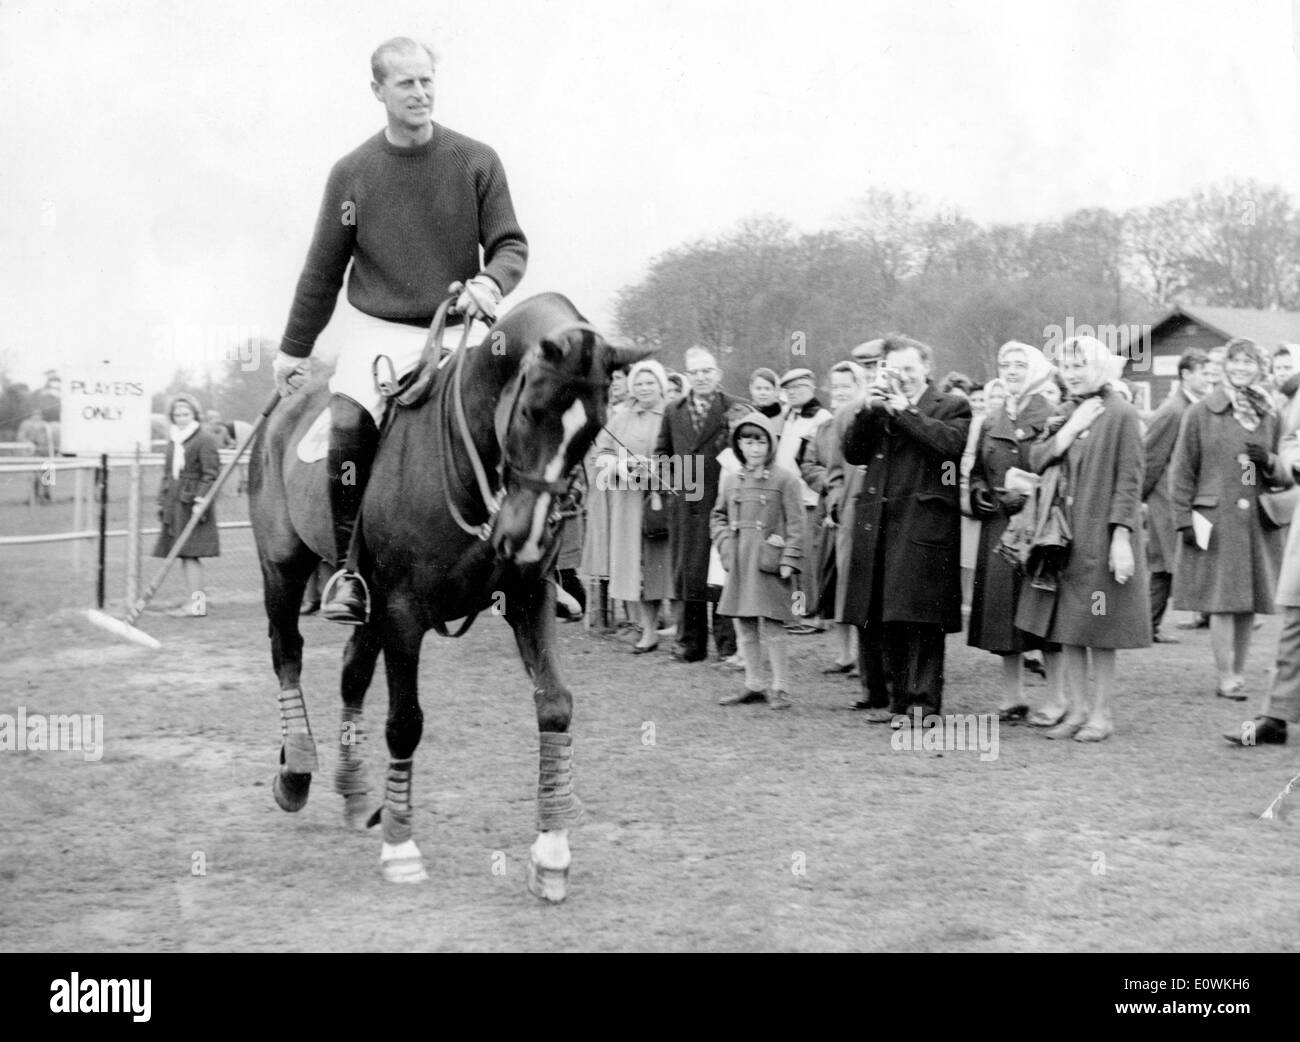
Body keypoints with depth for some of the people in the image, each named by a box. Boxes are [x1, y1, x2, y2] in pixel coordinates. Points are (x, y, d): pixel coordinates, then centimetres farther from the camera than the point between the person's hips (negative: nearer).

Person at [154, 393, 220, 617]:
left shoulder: (204, 440, -6)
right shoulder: (172, 440, 17)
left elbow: (211, 474, -10)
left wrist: (202, 500, -19)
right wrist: (162, 501, 17)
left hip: (192, 504, -8)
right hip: (174, 504, 8)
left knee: (190, 554, -10)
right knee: (184, 555, 8)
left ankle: (197, 603, -7)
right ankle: (195, 601, 14)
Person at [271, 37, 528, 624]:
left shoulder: (476, 162, 0)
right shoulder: (352, 173, 1)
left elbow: (511, 246, 2)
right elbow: (322, 271, 10)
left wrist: (491, 282, -22)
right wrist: (293, 349, 13)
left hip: (455, 330, 1)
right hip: (377, 330, -1)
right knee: (348, 424, -25)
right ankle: (347, 569, -14)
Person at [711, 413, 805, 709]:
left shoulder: (785, 479, -4)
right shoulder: (730, 480, 11)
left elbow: (796, 524, -5)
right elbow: (718, 516, 20)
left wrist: (789, 560, -11)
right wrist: (726, 545, 4)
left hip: (769, 562, -5)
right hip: (739, 563, 5)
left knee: (772, 626, -5)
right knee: (744, 626, 9)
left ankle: (780, 689, 4)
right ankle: (753, 685, 20)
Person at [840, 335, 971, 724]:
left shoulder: (951, 407, 5)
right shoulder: (877, 408, 18)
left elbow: (951, 444, -14)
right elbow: (853, 454, 9)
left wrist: (903, 411, -12)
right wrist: (868, 409, -4)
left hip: (922, 527, -5)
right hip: (876, 527, 5)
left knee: (919, 618, -6)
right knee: (873, 617, 5)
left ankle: (920, 702, 0)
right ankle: (882, 696, 14)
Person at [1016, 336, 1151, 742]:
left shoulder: (1120, 415, -6)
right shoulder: (1066, 413, 13)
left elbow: (1130, 480, -10)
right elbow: (1037, 460, 1)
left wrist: (1121, 537, -16)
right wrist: (1073, 425, -8)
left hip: (1101, 536, -6)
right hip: (1063, 534, 6)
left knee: (1099, 632, 0)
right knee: (1067, 630, 8)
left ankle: (1101, 714, 9)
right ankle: (1077, 710, 16)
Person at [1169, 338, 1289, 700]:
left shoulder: (1271, 416, 11)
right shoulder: (1201, 413, 0)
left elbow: (1287, 476, 17)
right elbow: (1182, 471, 2)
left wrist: (1269, 461, -5)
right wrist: (1184, 520, -5)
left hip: (1258, 521, 4)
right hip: (1216, 520, -4)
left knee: (1248, 604, 5)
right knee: (1223, 602, -6)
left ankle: (1238, 673, 16)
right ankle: (1226, 678, -1)